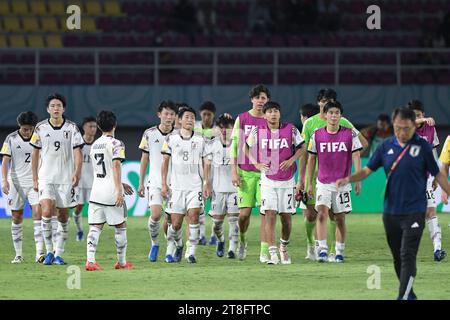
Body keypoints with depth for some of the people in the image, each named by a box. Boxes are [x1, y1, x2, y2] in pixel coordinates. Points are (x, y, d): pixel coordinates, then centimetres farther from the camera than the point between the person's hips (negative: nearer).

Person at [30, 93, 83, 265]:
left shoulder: (72, 128, 0)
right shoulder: (40, 128, 2)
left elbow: (77, 152, -5)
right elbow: (35, 154, 9)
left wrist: (77, 172, -23)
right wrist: (35, 179, 7)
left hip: (66, 179, 1)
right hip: (46, 178, 0)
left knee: (63, 217, 4)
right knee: (47, 212, -18)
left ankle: (58, 254, 14)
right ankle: (49, 251, -6)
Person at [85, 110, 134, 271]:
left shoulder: (95, 145, 15)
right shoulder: (116, 144, -7)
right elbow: (116, 167, -17)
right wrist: (119, 191, -19)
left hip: (96, 191, 5)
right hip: (112, 192, -5)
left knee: (95, 227, 1)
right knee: (121, 226, 9)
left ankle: (90, 260, -14)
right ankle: (122, 262, 16)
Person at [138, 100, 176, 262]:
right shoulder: (149, 134, 1)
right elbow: (144, 159, 8)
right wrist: (141, 183, 7)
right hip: (155, 181, -1)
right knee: (155, 214, -15)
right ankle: (154, 244, 7)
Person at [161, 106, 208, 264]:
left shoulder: (200, 140, 6)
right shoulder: (171, 138, 3)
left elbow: (203, 163, 11)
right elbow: (165, 162, 6)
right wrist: (163, 184, 0)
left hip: (195, 186, 0)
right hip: (176, 186, 0)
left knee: (193, 216, -17)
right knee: (175, 223, 0)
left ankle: (192, 252, -11)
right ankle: (177, 245, 28)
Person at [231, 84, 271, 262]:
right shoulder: (242, 119, 4)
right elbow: (234, 145, 4)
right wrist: (234, 171, -3)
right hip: (245, 172, 0)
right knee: (244, 212, -3)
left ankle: (264, 252, -6)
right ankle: (242, 241, 26)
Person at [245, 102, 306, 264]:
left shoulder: (290, 130, -4)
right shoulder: (258, 132, -3)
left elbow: (302, 148, 6)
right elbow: (246, 147, 12)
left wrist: (291, 160, -11)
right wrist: (256, 164, -1)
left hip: (287, 180, 1)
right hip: (268, 180, -1)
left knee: (286, 216, 6)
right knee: (270, 214, -13)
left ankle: (284, 248, 31)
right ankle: (272, 254, -15)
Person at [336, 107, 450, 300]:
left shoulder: (423, 146, -4)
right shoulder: (386, 146, 5)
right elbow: (368, 170, 5)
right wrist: (348, 179, -12)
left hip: (414, 212, -4)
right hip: (390, 212, 4)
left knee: (408, 257, -14)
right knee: (397, 258, 11)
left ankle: (403, 297, -19)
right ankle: (409, 294, 25)